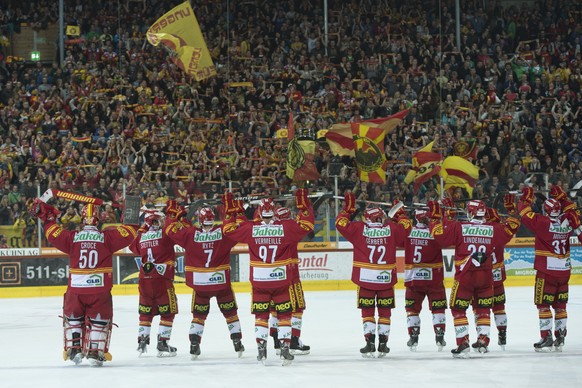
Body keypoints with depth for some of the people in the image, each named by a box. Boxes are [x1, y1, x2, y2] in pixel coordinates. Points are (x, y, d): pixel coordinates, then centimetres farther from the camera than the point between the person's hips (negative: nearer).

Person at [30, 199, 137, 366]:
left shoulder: (72, 237, -1)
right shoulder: (107, 237, -3)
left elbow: (53, 233, 6)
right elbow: (128, 234, 2)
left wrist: (47, 217, 21)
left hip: (76, 288, 1)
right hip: (100, 289, -1)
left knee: (73, 317, 21)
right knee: (100, 320, 11)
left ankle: (74, 347, 16)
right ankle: (95, 352, 5)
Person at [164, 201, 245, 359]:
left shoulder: (190, 234, -10)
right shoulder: (223, 232, -10)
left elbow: (172, 229, 1)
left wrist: (174, 213, 13)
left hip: (199, 283, 0)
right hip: (222, 281, 0)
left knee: (199, 314, 12)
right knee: (230, 312, 14)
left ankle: (194, 344, 3)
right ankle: (238, 343, 13)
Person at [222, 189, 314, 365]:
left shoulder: (250, 229, -6)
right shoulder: (285, 227, -9)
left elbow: (229, 229, 5)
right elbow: (307, 224, -2)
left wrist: (229, 209, 13)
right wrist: (303, 204, 4)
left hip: (259, 281, 1)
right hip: (281, 280, -1)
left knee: (261, 315, 10)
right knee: (284, 314, 8)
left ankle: (261, 349, 7)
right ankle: (285, 349, 5)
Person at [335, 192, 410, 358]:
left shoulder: (359, 229, -5)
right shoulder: (391, 230, -2)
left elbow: (341, 224, 2)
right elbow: (406, 226, 11)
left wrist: (348, 208, 12)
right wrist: (399, 213, 25)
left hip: (365, 278, -1)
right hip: (386, 278, 1)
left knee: (367, 311, 7)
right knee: (385, 311, 11)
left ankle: (370, 342, -1)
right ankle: (383, 344, 10)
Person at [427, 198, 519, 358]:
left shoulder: (459, 227, -8)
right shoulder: (493, 229, 1)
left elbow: (440, 235, -11)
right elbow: (511, 227, 14)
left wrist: (435, 217, 1)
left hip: (464, 277, -3)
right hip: (485, 277, 3)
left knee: (458, 309, 5)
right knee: (483, 309, 18)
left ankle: (463, 343, -2)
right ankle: (483, 341, 16)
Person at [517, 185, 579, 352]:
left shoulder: (542, 222, -14)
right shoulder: (568, 222, -1)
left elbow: (525, 214, -6)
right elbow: (571, 211, 21)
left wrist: (526, 198, 8)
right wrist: (561, 196, 24)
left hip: (546, 270, -5)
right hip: (564, 270, 5)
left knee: (543, 304, 0)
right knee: (560, 305, 13)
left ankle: (546, 338, -3)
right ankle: (560, 337, 16)